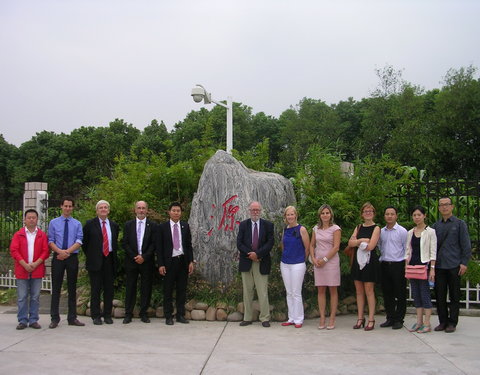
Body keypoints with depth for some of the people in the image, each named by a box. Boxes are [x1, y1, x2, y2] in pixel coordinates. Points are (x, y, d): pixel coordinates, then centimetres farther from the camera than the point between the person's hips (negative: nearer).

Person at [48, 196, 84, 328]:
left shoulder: (77, 224, 7)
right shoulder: (53, 223, 7)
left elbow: (79, 241, -2)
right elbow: (50, 241, 1)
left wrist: (67, 252, -16)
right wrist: (60, 251, -17)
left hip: (72, 258, 1)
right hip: (58, 258, -1)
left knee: (72, 288, 6)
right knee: (56, 288, 1)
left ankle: (72, 318, 13)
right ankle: (54, 318, 7)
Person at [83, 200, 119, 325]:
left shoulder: (114, 225, 11)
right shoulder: (90, 224, 1)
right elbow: (84, 242, 5)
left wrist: (113, 256, 11)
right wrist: (90, 256, 4)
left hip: (109, 260, 3)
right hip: (95, 261, -3)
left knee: (109, 289, 6)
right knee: (95, 289, 1)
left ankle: (107, 315, 15)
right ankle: (96, 316, 9)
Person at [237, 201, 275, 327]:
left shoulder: (268, 225, 4)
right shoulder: (243, 225, 7)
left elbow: (270, 243, -4)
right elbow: (239, 243, 0)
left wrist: (257, 253, -15)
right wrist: (250, 254, -13)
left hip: (261, 262, -1)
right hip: (246, 262, 2)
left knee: (263, 292, -1)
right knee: (247, 291, 6)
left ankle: (265, 318, 5)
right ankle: (247, 318, 13)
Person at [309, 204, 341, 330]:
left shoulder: (335, 229, -3)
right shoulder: (316, 229, 11)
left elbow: (336, 247, -9)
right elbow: (312, 245, 15)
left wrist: (324, 259, -11)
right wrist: (313, 259, 0)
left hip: (331, 261, -4)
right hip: (318, 262, 4)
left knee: (333, 290, 1)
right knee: (320, 290, 4)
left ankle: (332, 320, 4)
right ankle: (322, 319, 8)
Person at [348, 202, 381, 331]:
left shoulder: (376, 228, -3)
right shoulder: (359, 227, 14)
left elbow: (371, 246, -15)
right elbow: (350, 243, 2)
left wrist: (357, 242, -3)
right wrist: (362, 240, -13)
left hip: (370, 261, -5)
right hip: (358, 261, 5)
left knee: (369, 291, -3)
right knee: (359, 291, 7)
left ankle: (371, 319, 4)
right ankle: (360, 318, 14)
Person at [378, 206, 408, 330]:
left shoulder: (402, 231, -4)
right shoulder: (381, 231, 9)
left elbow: (407, 249, -3)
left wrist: (406, 265, -7)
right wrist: (381, 260, 9)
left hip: (398, 265, -4)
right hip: (384, 265, 5)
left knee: (400, 294, 2)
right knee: (387, 293, 9)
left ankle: (399, 319, 11)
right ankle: (390, 318, 20)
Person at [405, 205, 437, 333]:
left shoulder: (430, 232, -2)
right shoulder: (410, 233, 12)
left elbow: (433, 252, -6)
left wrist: (432, 268, -12)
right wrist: (406, 266, 7)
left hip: (424, 265, -5)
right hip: (412, 265, 5)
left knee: (425, 293, -6)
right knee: (415, 294, 7)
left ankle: (427, 323, -1)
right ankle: (419, 321, 13)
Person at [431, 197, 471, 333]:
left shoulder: (460, 224, 2)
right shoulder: (435, 226, 11)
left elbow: (466, 245, -1)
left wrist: (464, 263, -8)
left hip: (454, 266, -3)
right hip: (439, 266, 3)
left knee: (454, 296, 3)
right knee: (440, 296, 6)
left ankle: (452, 323, 12)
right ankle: (443, 321, 17)